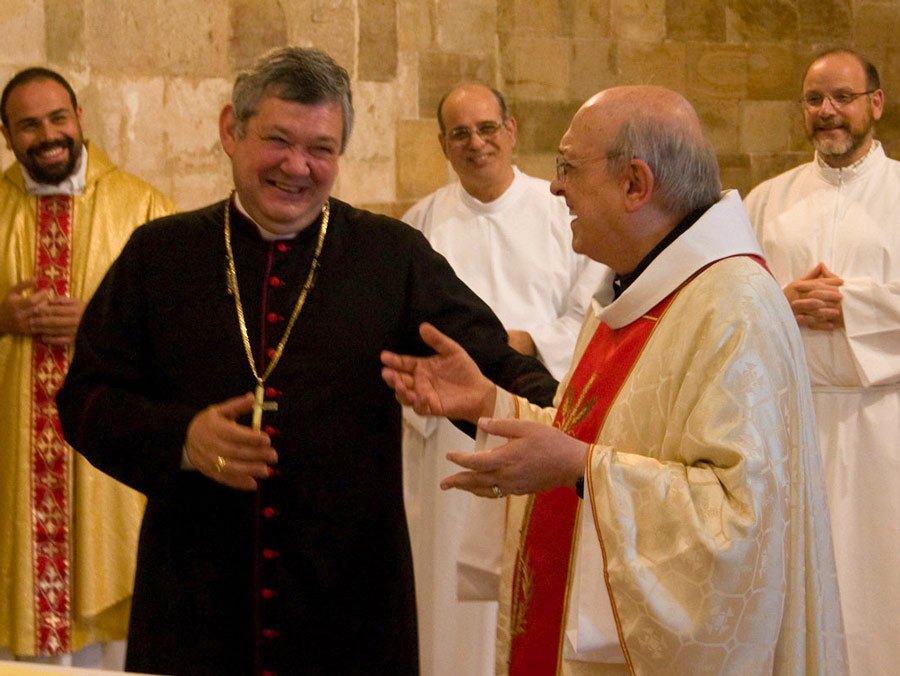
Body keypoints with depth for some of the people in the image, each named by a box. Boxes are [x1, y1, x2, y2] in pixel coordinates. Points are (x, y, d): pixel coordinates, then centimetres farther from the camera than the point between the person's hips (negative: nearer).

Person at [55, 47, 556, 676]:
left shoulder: (394, 255, 3)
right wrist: (181, 439, -12)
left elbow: (493, 366, -1)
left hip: (353, 601, 0)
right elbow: (85, 397, 6)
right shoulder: (160, 252, 5)